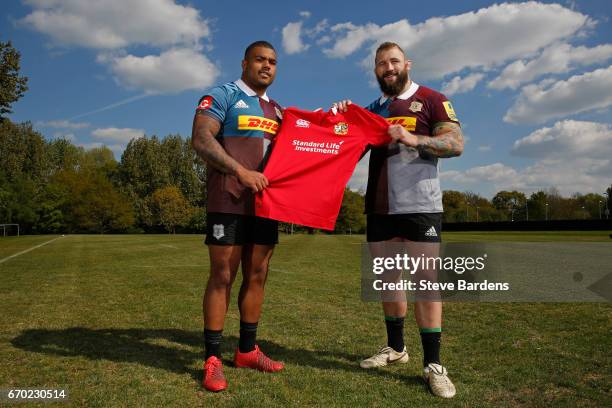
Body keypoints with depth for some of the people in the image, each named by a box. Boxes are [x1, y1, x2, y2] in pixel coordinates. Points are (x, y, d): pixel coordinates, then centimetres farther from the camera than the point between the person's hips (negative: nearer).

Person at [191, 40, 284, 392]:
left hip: (266, 202, 7)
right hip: (229, 202, -6)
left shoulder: (277, 109, 20)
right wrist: (241, 172, -23)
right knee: (223, 277, -3)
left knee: (257, 277, 9)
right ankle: (213, 358, 8)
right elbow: (201, 139, -14)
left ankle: (247, 350, 22)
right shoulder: (222, 96, 0)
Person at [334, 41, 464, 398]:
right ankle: (395, 348, 25)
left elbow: (456, 143, -8)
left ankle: (434, 364, 4)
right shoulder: (373, 110, 18)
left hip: (420, 207, -5)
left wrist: (414, 139, -22)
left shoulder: (431, 100, 2)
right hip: (380, 208, 6)